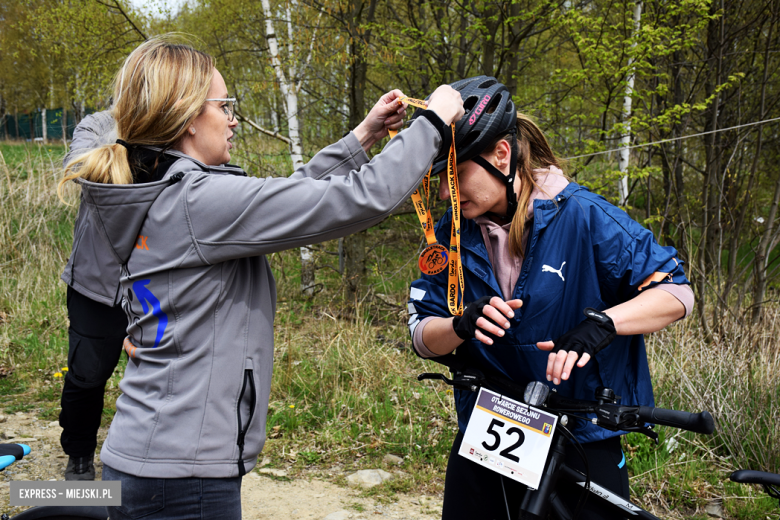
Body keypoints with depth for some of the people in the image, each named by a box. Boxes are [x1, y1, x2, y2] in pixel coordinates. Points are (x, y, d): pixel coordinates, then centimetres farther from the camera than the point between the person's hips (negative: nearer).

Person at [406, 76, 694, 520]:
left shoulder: (582, 217, -14)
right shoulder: (452, 233, -2)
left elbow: (676, 292, -11)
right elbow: (423, 337, -1)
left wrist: (601, 323, -28)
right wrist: (464, 325, -23)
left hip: (582, 444, -3)